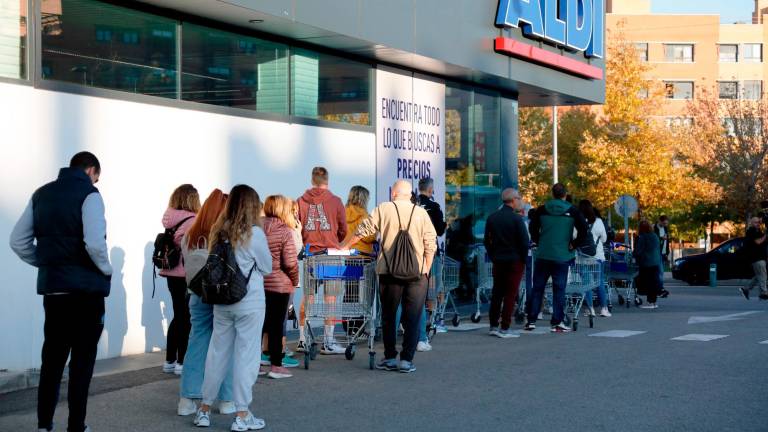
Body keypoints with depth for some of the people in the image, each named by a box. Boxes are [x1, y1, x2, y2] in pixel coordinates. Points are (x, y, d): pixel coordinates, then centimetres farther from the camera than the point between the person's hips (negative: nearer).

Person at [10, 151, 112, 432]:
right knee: (82, 358, 3)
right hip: (86, 287, -5)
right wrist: (106, 270, -5)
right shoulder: (88, 194, -8)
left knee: (52, 356, 13)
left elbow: (17, 241, 11)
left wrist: (46, 263, 13)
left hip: (51, 286, 6)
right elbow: (95, 243, -21)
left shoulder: (42, 194, 12)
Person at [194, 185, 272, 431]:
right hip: (249, 302, -5)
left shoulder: (220, 231, 6)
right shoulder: (254, 233, -10)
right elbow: (267, 267, 0)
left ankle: (205, 410, 20)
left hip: (222, 301, 6)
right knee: (246, 356, 1)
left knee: (217, 353, 13)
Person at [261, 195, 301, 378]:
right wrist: (294, 280, 1)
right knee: (276, 325, 2)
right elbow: (290, 262, -15)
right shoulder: (284, 231, -13)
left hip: (257, 284, 5)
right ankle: (276, 365, 6)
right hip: (279, 285, -5)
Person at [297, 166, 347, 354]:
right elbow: (343, 231, 3)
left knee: (307, 297, 8)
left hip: (309, 254, 2)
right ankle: (328, 342, 1)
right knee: (330, 298, 1)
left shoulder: (301, 201, 2)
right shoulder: (335, 201, -2)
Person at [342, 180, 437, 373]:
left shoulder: (383, 209, 1)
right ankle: (406, 360, 3)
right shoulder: (421, 213, 3)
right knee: (412, 318, 5)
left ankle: (390, 358, 15)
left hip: (389, 272, 0)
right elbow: (431, 245, 2)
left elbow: (363, 230, 5)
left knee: (388, 316, 12)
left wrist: (344, 246, 19)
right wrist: (426, 270, 10)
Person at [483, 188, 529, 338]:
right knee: (510, 295, -1)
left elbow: (487, 241, 10)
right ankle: (504, 328, -2)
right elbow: (525, 242, -13)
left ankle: (493, 326, 16)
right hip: (515, 261, -5)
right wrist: (523, 260, -1)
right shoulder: (517, 219, -13)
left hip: (498, 261, 5)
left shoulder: (492, 218, 5)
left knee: (496, 293, 13)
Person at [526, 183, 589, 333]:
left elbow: (533, 228, 4)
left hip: (542, 255, 2)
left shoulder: (542, 210, 1)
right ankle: (557, 323, 1)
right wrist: (574, 244, 0)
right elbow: (584, 229, -9)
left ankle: (531, 320, 11)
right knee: (559, 289, 2)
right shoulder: (572, 211, -4)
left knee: (537, 288, 9)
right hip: (562, 256, -2)